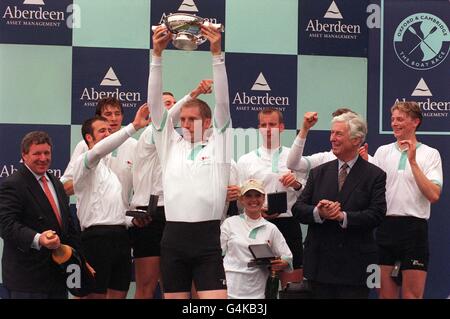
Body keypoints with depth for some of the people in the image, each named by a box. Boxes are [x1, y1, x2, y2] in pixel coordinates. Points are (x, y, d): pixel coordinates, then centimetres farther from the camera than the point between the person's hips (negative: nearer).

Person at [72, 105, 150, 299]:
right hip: (97, 237, -8)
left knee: (119, 294, 6)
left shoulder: (112, 168, 25)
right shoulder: (84, 163, -1)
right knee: (96, 295, -5)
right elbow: (99, 150, -26)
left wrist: (133, 221, 7)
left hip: (120, 237, 8)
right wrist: (134, 126, -32)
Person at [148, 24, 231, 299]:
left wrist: (217, 53, -11)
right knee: (174, 297, 7)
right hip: (174, 237, 3)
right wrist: (157, 54, -2)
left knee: (216, 297, -8)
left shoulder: (219, 143, 7)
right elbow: (155, 103, 6)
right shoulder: (171, 144, 12)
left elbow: (223, 102, -3)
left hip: (208, 237, -3)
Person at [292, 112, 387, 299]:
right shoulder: (318, 173, 12)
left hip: (355, 264, -3)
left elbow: (377, 215, -11)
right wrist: (318, 213, -16)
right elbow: (298, 208, 5)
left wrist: (343, 216, -21)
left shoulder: (374, 175, 0)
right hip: (320, 264, 3)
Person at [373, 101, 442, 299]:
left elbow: (434, 195, -12)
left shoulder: (430, 154, 0)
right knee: (385, 293, 9)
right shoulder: (382, 151, 11)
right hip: (385, 225, 3)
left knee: (413, 295, 1)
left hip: (414, 226, -3)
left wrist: (413, 162, -15)